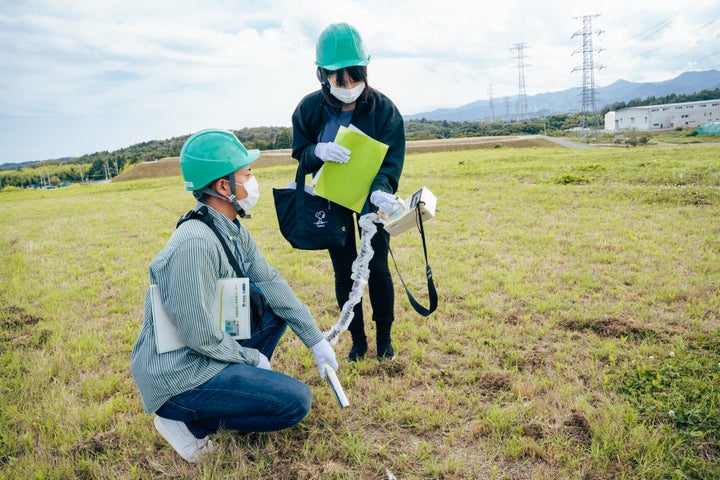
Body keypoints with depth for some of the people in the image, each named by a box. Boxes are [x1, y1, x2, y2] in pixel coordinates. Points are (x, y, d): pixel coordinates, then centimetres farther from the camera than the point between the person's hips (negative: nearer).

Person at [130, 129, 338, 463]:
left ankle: (243, 382, 13)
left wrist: (316, 340, 5)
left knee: (278, 305, 11)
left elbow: (271, 282, 5)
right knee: (296, 401, -12)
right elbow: (200, 336, -26)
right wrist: (253, 357, -9)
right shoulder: (196, 244, -29)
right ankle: (188, 421, 0)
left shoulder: (234, 231, 0)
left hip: (209, 349, 9)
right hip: (176, 376, -9)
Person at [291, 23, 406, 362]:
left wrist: (381, 190, -38)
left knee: (377, 268, 3)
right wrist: (319, 151, -30)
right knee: (344, 272, 6)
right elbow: (300, 153, -6)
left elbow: (391, 159, -18)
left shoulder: (382, 107, -15)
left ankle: (384, 338, 23)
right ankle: (358, 340, 23)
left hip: (371, 200, -1)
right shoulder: (310, 108, -12)